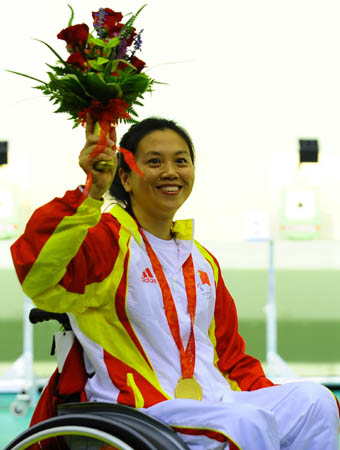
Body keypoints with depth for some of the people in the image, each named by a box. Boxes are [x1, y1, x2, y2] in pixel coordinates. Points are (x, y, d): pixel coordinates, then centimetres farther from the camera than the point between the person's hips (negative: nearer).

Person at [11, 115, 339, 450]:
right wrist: (91, 193, -35)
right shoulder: (105, 239, -4)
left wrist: (281, 401, 8)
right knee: (249, 423, -31)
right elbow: (36, 269, -26)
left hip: (213, 403, 7)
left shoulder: (202, 260, 20)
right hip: (140, 409, -7)